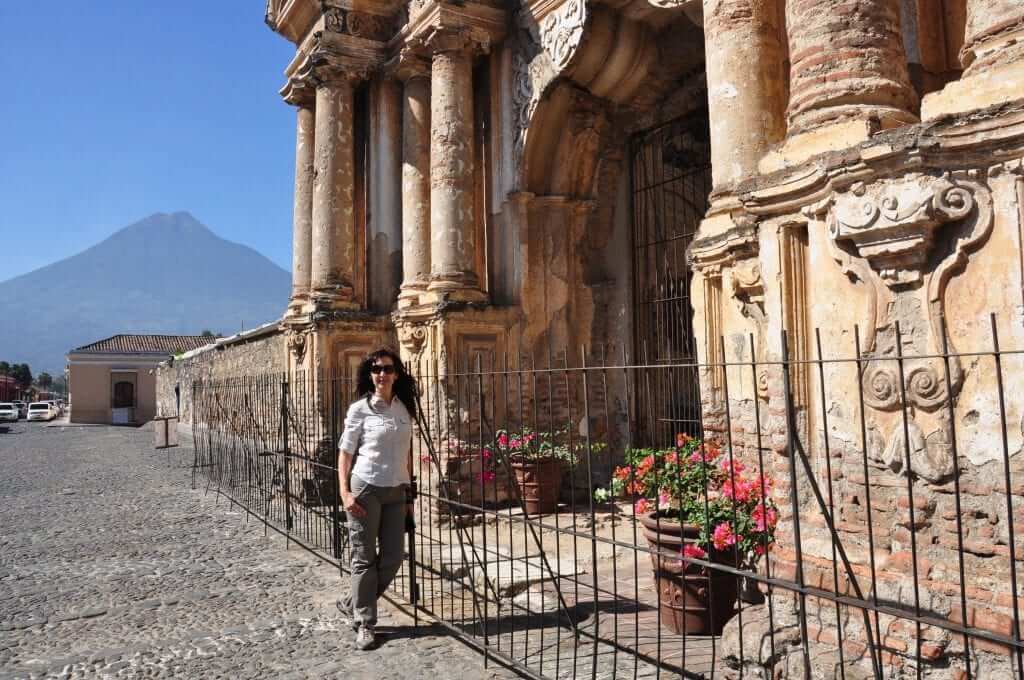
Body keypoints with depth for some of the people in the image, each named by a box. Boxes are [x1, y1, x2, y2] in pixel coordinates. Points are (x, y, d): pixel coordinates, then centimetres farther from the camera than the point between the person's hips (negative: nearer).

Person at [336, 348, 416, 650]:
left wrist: (409, 494, 13)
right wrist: (344, 492, -14)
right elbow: (345, 452, -4)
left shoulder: (404, 409, 8)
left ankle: (352, 604, 28)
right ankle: (364, 623, 18)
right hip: (366, 489, -5)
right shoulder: (359, 409, -6)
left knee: (392, 558, 8)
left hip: (396, 492, 5)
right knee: (365, 558, 3)